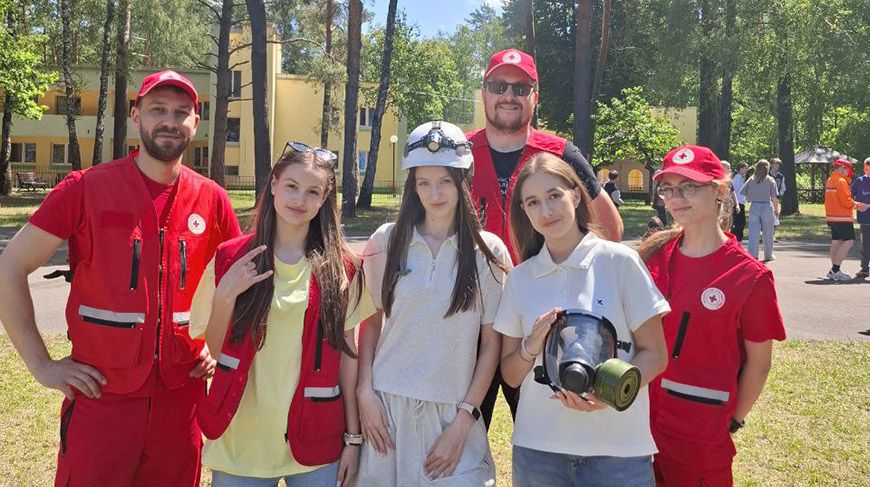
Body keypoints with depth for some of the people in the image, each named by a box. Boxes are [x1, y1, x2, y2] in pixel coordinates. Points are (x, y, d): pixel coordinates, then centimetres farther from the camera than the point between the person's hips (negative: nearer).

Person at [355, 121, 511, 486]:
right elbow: (370, 322, 6)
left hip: (452, 413, -1)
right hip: (386, 405, 1)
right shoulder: (387, 241, 1)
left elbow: (491, 343, -2)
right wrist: (365, 392, -3)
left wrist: (463, 422, -5)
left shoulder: (488, 252, -2)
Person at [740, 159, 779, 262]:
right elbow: (774, 197, -8)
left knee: (753, 232, 2)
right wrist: (776, 210, 0)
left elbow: (742, 193, 0)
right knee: (768, 233, 11)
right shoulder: (770, 180, -4)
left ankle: (752, 254, -8)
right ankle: (768, 255, 22)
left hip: (754, 207, 2)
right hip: (766, 207, -2)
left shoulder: (751, 179, 2)